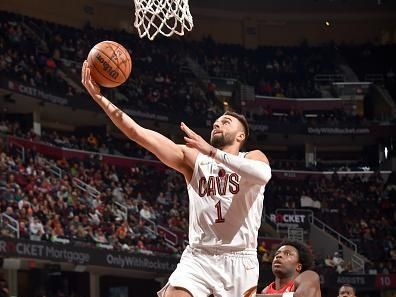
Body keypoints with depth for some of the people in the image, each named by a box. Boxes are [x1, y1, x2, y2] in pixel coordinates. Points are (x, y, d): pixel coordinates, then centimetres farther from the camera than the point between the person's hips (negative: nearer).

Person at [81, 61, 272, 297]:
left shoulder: (253, 158, 3)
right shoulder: (193, 158, 10)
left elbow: (263, 174, -24)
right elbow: (139, 133, 1)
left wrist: (211, 151, -28)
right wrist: (100, 98, -9)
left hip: (239, 260, -2)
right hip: (198, 257, 2)